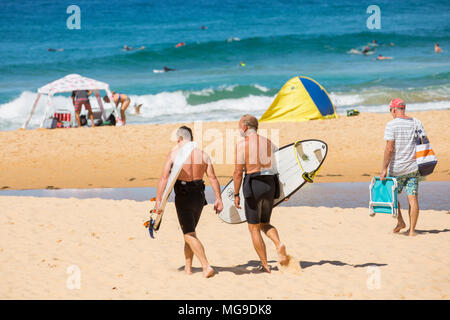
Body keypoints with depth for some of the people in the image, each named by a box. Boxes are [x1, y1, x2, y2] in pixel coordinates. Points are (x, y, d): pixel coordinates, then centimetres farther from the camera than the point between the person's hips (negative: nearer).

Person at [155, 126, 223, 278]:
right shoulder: (203, 154, 5)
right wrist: (218, 199, 1)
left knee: (190, 235, -4)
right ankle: (188, 267, 25)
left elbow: (164, 178, -15)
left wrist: (158, 200, -15)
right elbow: (213, 178, -1)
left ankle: (206, 266, -19)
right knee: (190, 231, 21)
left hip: (183, 197, -5)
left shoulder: (173, 154, -7)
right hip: (199, 197, 5)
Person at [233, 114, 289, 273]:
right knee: (265, 224, 21)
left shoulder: (242, 144, -6)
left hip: (253, 185, -5)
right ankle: (279, 244, -9)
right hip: (270, 184, 5)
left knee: (254, 228, 6)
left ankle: (265, 265, 5)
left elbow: (238, 172, -9)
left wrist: (236, 194, -2)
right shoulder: (268, 143, 11)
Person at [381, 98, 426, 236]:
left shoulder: (391, 125, -10)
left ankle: (400, 221, 16)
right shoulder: (417, 123, 4)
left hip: (397, 168, -4)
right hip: (413, 168, 4)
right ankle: (412, 230, 1)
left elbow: (389, 149, -16)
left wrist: (384, 169, -13)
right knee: (412, 197, 2)